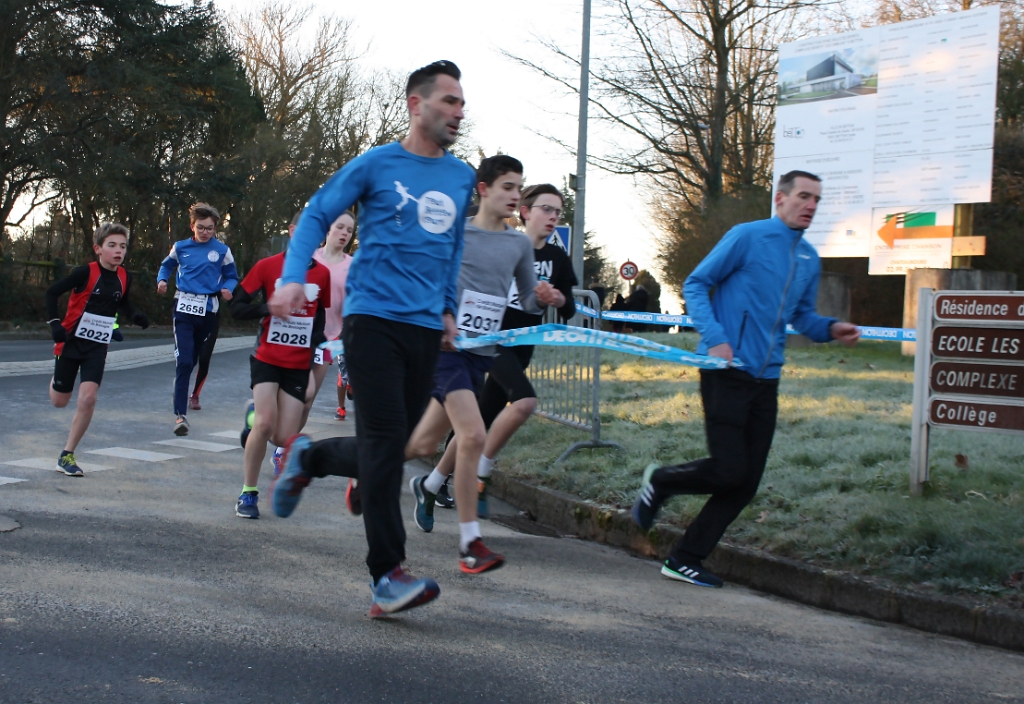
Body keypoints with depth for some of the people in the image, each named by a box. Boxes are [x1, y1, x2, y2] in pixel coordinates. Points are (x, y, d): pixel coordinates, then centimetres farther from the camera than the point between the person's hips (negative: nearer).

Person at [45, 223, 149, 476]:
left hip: (98, 346, 3)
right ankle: (56, 380, 50)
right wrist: (54, 323, -20)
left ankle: (67, 456, -2)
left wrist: (136, 317, -3)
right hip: (71, 341, -3)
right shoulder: (86, 272, -17)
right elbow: (52, 292, -11)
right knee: (59, 401, 10)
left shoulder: (124, 277, -3)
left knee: (88, 398, -15)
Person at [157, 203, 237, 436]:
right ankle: (180, 414, -17)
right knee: (183, 361, -14)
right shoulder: (180, 247, 5)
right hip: (185, 309, -1)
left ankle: (194, 395, 38)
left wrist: (228, 289, -14)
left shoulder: (222, 250, 2)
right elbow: (167, 265, 20)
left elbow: (232, 277, 7)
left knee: (199, 359, 12)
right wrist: (162, 280, 0)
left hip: (209, 310, 1)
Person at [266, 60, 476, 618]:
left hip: (426, 329, 6)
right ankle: (387, 576, -9)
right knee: (385, 441, -12)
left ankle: (306, 458, 35)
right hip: (374, 318, -5)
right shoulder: (377, 165, 1)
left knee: (388, 449, 5)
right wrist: (293, 277, -9)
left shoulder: (461, 178, 15)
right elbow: (316, 215, 5)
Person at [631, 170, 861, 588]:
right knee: (728, 471, -12)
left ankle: (686, 560, 14)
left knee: (746, 483, 4)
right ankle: (659, 482, 17)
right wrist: (715, 339, -17)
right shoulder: (747, 237, -6)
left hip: (766, 380, 7)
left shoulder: (810, 260, 14)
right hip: (727, 372, -7)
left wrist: (832, 330, 2)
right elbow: (695, 285, -4)